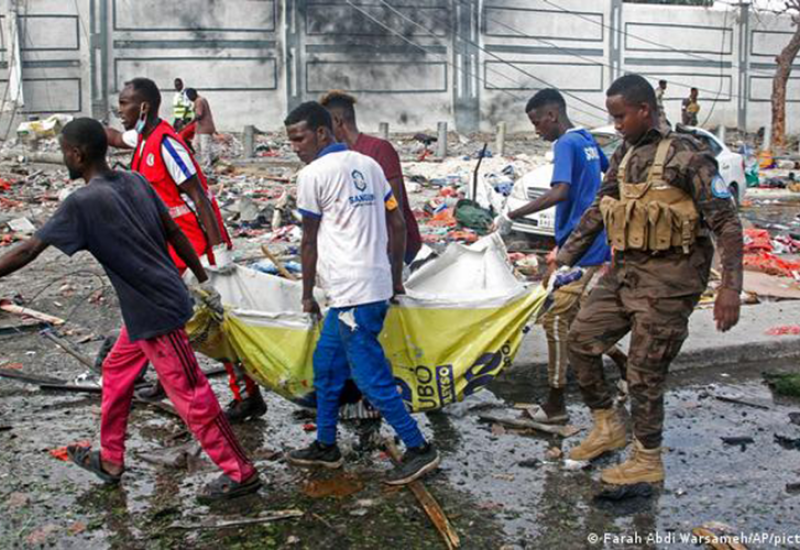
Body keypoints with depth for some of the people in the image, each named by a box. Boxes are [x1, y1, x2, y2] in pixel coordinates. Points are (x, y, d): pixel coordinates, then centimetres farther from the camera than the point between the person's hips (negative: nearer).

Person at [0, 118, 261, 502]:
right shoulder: (135, 181, 5)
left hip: (155, 312, -9)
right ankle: (111, 461, 36)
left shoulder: (82, 203, -17)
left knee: (190, 395, 0)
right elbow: (174, 232, 9)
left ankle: (240, 473, 9)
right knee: (115, 373, 22)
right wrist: (203, 282, 16)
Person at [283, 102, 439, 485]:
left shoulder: (313, 174, -8)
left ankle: (419, 449, 3)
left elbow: (310, 241, -2)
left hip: (353, 293, -9)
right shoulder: (367, 164, 13)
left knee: (370, 376, -2)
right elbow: (397, 225, 13)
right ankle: (325, 446, 28)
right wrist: (396, 278, 21)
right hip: (378, 286, 9)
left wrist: (307, 294, 8)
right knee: (326, 363, 19)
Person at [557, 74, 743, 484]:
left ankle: (647, 462, 16)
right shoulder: (624, 156, 11)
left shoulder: (685, 156, -11)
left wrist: (730, 287, -21)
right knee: (582, 339, 8)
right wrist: (563, 260, 15)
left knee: (644, 373, -2)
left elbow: (726, 223, -13)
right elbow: (596, 213, 18)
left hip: (668, 279, -8)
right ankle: (608, 426, 24)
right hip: (625, 271, 8)